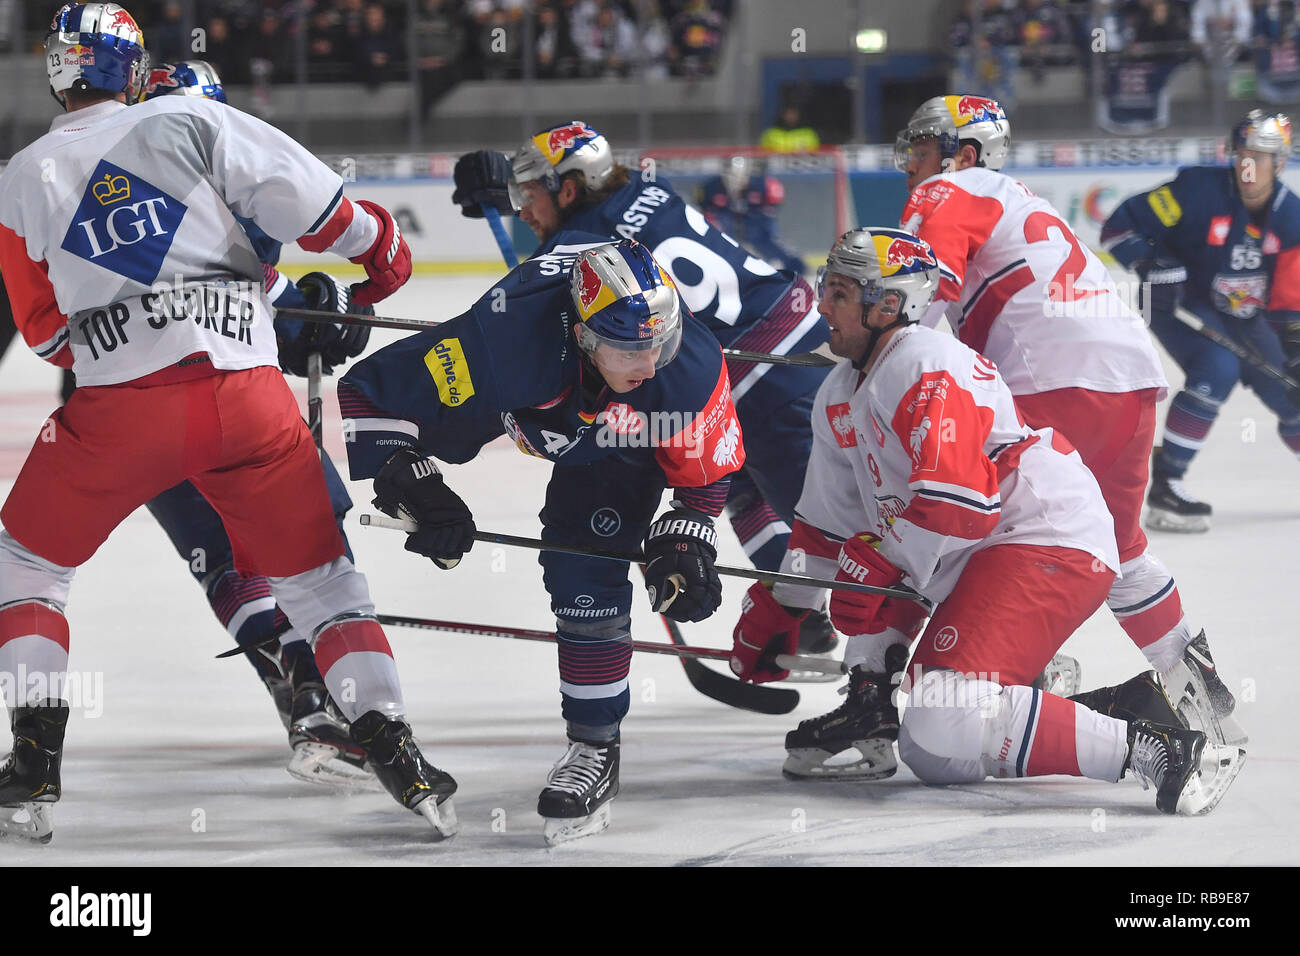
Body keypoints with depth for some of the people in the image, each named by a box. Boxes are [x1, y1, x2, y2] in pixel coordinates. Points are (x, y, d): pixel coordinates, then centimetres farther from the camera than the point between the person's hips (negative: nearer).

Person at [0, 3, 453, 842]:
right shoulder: (192, 122, 5)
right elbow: (312, 200, -1)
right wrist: (380, 252, 17)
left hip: (120, 407, 0)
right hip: (251, 395, 0)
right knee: (317, 575, 15)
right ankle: (395, 754, 3)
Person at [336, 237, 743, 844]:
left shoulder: (692, 369, -37)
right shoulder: (503, 337, -44)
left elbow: (703, 476, -15)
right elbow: (367, 394, -34)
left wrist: (681, 548, -28)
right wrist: (414, 487, -39)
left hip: (625, 437, -2)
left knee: (586, 571, -13)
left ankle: (594, 746, -3)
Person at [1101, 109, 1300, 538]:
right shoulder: (1200, 191, -21)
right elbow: (1122, 226, -20)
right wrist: (1152, 263, -34)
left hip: (1242, 316, 5)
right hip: (1179, 303, -5)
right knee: (1217, 370, -31)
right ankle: (1165, 488, -26)